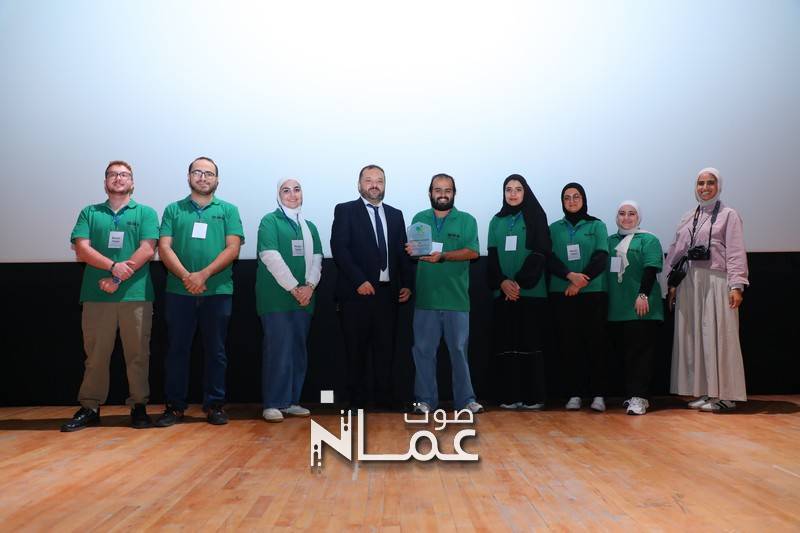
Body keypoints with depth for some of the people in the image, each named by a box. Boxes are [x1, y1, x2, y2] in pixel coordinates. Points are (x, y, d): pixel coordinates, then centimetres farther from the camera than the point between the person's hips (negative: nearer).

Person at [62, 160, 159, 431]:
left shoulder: (145, 213, 9)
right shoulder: (89, 213, 14)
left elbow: (148, 250, -3)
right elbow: (81, 249, 1)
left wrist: (117, 280, -11)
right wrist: (113, 266, -15)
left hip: (136, 294, -1)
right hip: (97, 295, 2)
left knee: (137, 354, 2)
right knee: (95, 354, 6)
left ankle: (138, 407, 11)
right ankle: (89, 408, 15)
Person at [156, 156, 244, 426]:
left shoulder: (228, 210, 8)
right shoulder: (173, 210, 11)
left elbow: (233, 249, -2)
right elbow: (164, 248, 1)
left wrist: (203, 275, -13)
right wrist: (186, 277, -13)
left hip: (218, 291, 0)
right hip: (179, 291, 1)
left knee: (216, 351, 5)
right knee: (177, 349, 5)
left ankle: (214, 405, 14)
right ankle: (174, 406, 15)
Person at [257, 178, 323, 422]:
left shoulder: (309, 227, 16)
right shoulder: (270, 221, -1)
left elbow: (316, 258, 9)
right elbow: (271, 257, -12)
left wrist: (309, 286, -9)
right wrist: (294, 288, -14)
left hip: (304, 298, 6)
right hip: (276, 297, -5)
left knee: (298, 350, 7)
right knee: (278, 349, -5)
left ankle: (291, 401, 16)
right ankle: (273, 404, 2)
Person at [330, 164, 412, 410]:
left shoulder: (395, 214, 17)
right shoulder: (345, 210, 3)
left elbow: (402, 252, 15)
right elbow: (339, 248, -7)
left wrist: (407, 284, 4)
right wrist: (359, 281, -15)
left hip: (388, 292, 4)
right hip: (356, 292, -4)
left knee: (385, 349, 6)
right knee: (356, 351, 3)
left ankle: (385, 399, 15)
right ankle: (357, 401, 13)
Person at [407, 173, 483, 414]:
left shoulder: (466, 220, 4)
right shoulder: (419, 219, 11)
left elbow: (472, 252, -9)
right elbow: (410, 250, 8)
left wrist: (442, 256, -22)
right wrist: (410, 251, -16)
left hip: (456, 298, -1)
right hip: (425, 297, 2)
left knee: (459, 350, 6)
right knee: (423, 350, 5)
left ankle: (465, 399, 16)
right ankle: (426, 399, 16)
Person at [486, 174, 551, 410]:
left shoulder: (535, 217, 4)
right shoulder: (497, 221, 15)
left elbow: (540, 252, -5)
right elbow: (492, 255, 10)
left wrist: (519, 282, -12)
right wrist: (502, 282, -7)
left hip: (531, 291, -3)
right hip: (502, 292, 3)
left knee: (530, 342, -4)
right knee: (506, 344, 1)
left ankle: (534, 396, 2)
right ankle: (511, 396, 6)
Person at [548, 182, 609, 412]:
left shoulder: (597, 225, 8)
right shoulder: (554, 228, 12)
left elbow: (601, 257, -2)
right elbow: (549, 258, 2)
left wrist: (581, 281, -12)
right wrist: (569, 275, -15)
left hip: (593, 292, -1)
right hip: (562, 293, 2)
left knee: (595, 341, -2)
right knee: (569, 343, 1)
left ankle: (598, 394, 3)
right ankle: (574, 394, 7)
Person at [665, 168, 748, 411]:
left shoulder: (728, 215, 1)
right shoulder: (688, 218, 16)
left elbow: (736, 253, -6)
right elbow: (676, 253, 15)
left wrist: (736, 285, -14)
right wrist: (672, 285, 11)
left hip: (716, 282, -5)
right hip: (689, 283, 5)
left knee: (717, 336, -4)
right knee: (693, 336, 6)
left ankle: (723, 394, 4)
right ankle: (702, 391, 15)